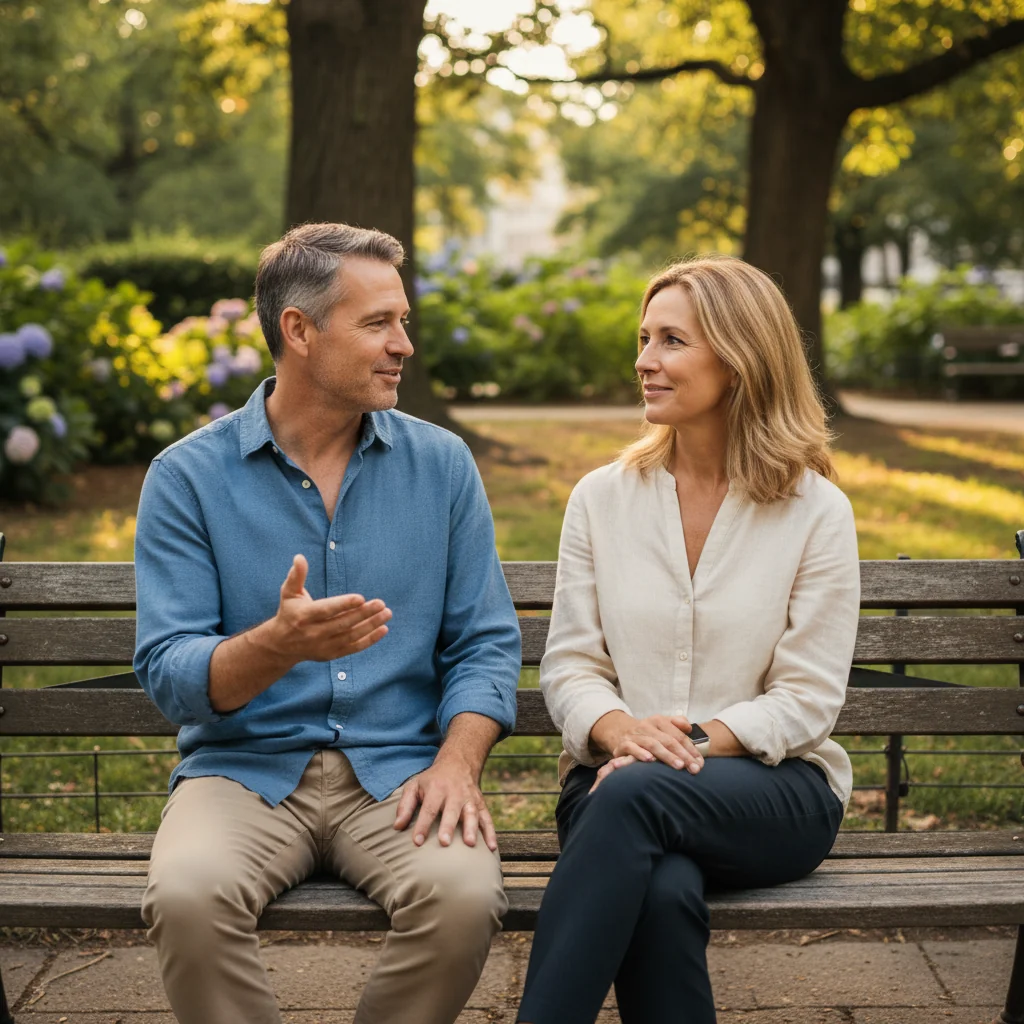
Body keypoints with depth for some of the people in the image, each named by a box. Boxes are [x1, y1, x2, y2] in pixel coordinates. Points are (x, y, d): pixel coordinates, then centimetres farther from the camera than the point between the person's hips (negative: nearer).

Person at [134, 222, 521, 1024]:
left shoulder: (442, 464, 7)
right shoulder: (189, 476, 0)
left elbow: (486, 643, 6)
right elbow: (168, 673, -7)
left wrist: (457, 762, -13)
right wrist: (279, 644, -28)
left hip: (396, 771, 2)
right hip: (245, 768, -1)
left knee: (465, 896, -29)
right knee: (187, 897, -33)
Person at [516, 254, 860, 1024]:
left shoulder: (816, 511, 1)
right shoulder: (602, 498, 9)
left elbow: (808, 698, -3)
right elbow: (569, 663, 6)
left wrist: (695, 743, -18)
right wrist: (619, 728, -16)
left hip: (773, 786, -1)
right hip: (619, 780, 2)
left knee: (636, 794, -36)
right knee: (663, 894, -35)